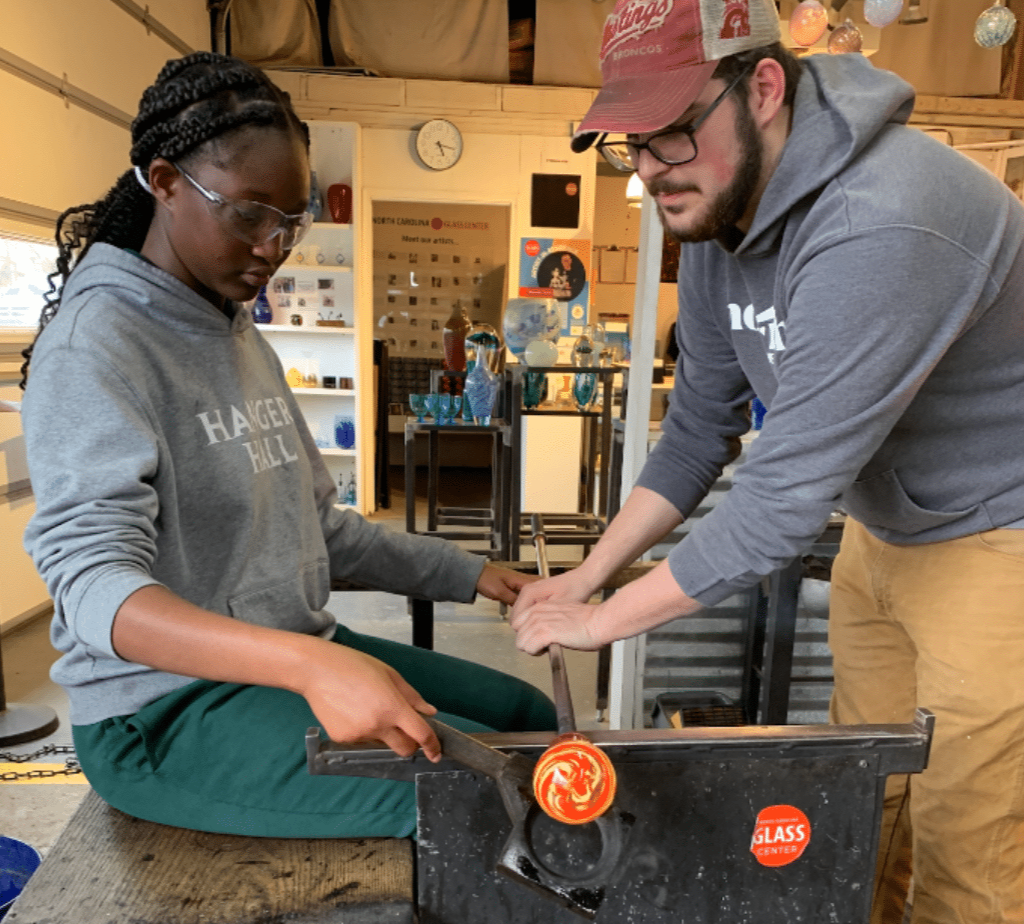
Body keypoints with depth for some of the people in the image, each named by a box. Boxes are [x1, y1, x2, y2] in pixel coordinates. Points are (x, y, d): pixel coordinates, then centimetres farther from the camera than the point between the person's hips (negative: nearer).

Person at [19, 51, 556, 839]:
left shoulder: (244, 339, 12)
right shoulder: (99, 345, -15)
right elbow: (94, 582, -28)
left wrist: (469, 573, 9)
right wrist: (307, 663, -43)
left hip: (288, 658, 9)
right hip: (163, 707, -8)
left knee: (529, 715, 8)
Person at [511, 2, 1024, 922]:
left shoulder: (878, 228, -33)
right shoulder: (714, 211, -5)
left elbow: (787, 493, -32)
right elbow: (700, 428, 1)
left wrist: (601, 621, -21)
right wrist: (588, 575, -4)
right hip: (884, 528, 7)